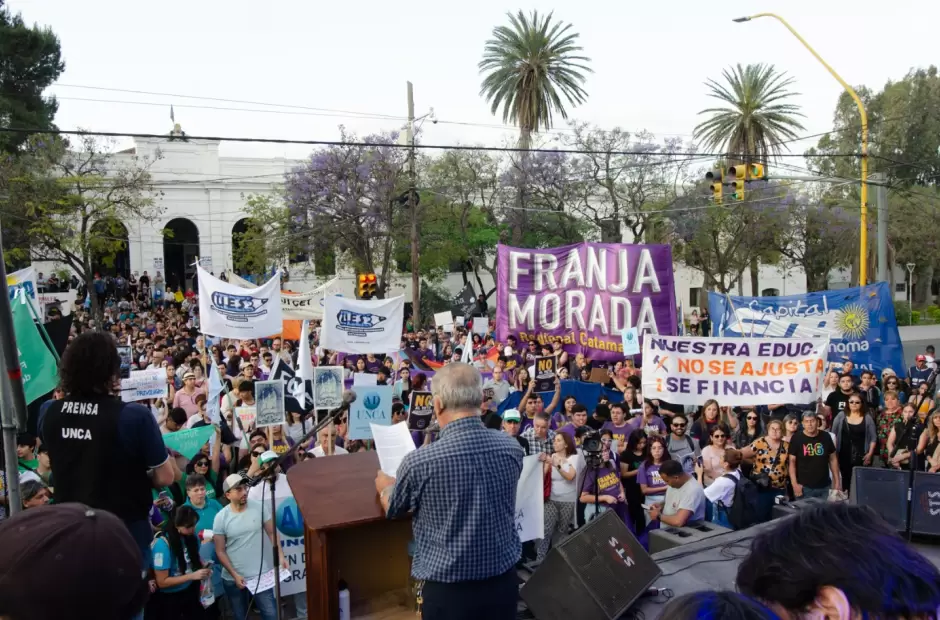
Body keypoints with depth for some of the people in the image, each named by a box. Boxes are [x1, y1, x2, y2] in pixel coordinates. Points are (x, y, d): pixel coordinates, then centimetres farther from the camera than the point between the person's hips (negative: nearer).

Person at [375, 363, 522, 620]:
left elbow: (392, 509, 0)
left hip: (448, 591, -4)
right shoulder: (512, 447, -10)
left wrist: (384, 486, 23)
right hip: (504, 582, 4)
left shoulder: (419, 462, -23)